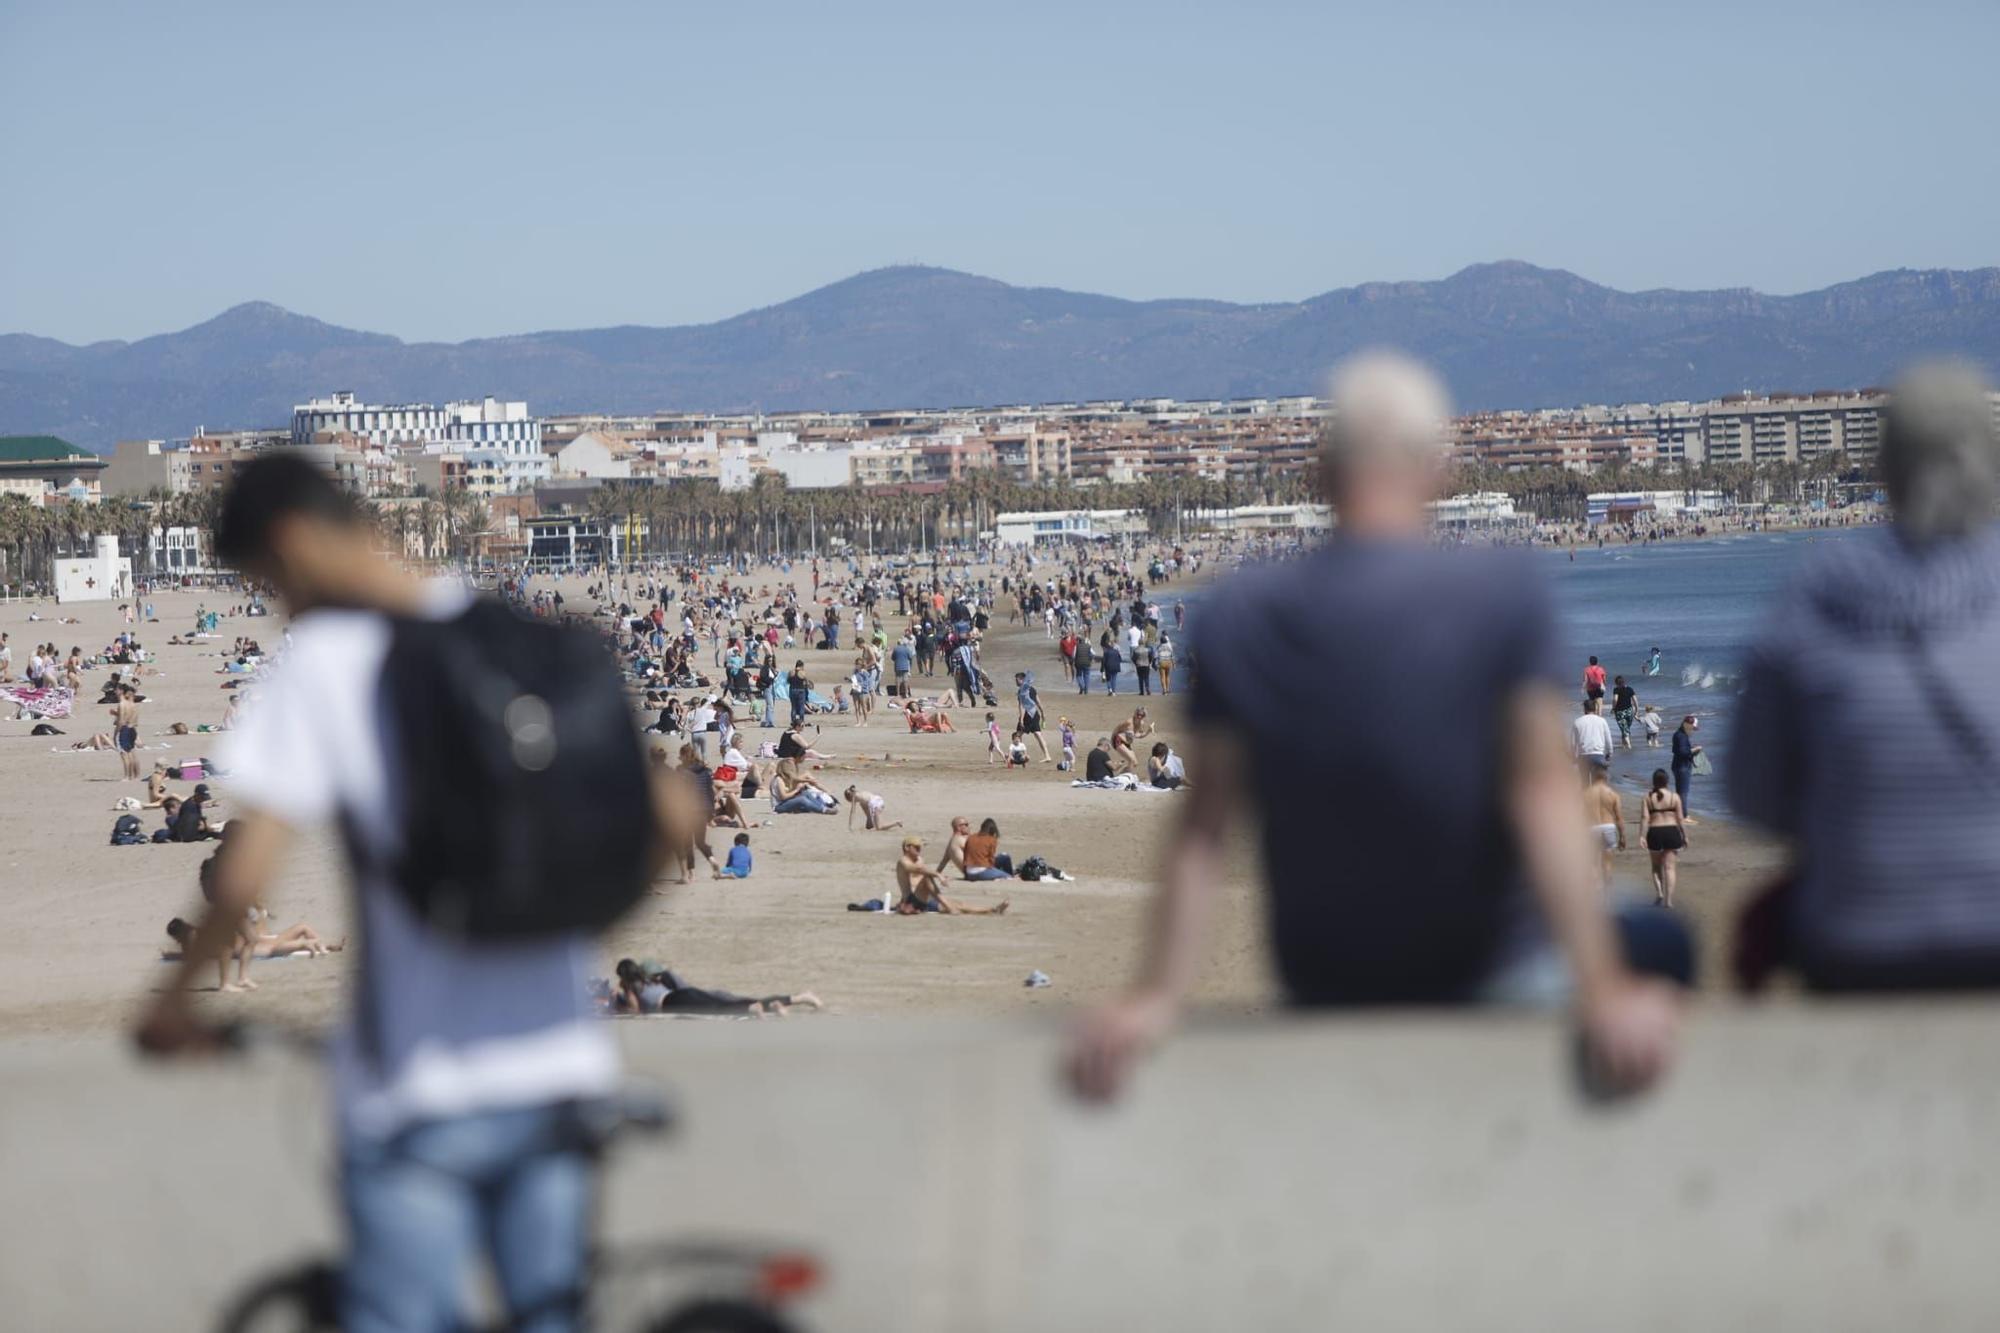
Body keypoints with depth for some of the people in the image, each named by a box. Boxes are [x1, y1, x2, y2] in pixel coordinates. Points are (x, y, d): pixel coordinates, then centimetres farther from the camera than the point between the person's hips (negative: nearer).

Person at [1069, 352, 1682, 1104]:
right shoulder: (1506, 593, -15)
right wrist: (1602, 993, -22)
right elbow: (1542, 795, -20)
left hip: (1322, 989, 4)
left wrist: (1155, 999, -5)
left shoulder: (1233, 620, -7)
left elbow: (1203, 830, -8)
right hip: (1491, 974, -3)